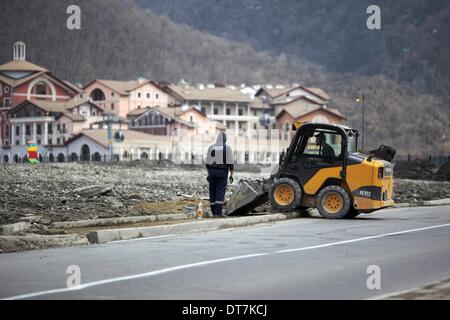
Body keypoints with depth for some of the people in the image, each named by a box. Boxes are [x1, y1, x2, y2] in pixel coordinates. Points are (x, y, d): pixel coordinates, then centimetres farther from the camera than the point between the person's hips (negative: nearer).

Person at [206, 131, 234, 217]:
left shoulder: (211, 148, 4)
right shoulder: (227, 148, -5)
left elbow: (208, 163, 6)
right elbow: (231, 163, -8)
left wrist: (209, 174, 14)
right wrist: (231, 175, -5)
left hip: (212, 172, 3)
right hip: (222, 173, -3)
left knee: (213, 192, 10)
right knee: (220, 193, -5)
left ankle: (214, 213, 11)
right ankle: (218, 212, -14)